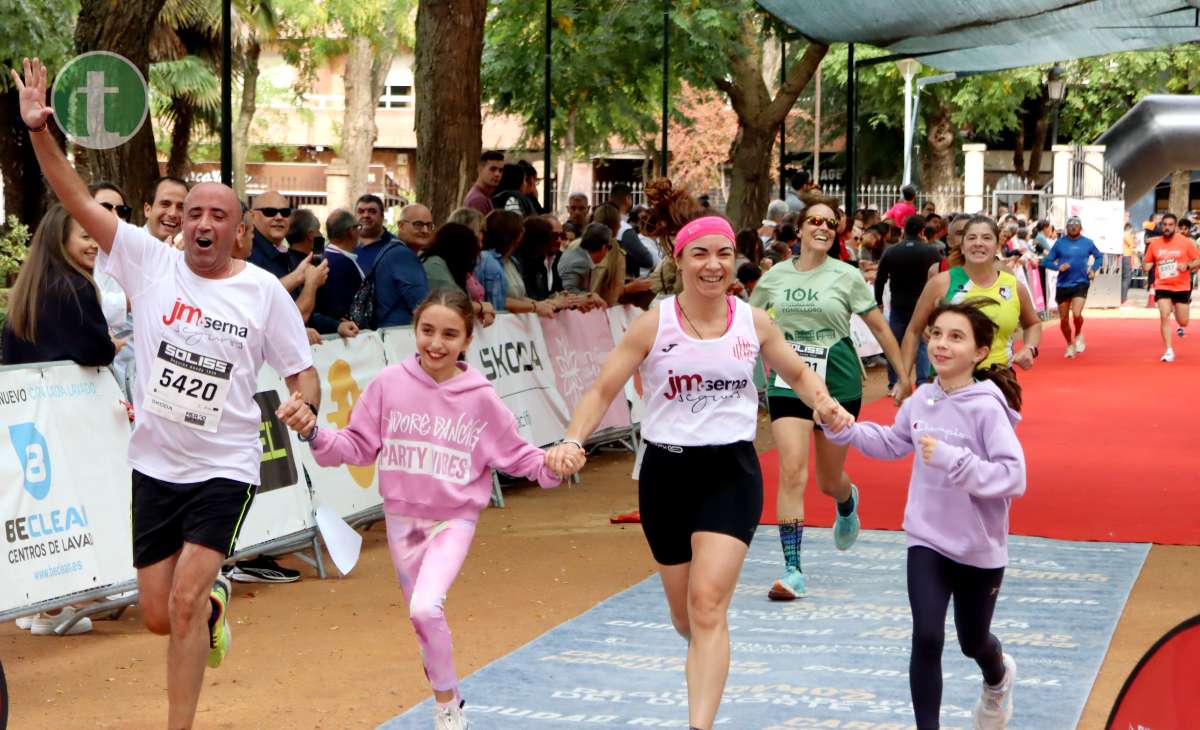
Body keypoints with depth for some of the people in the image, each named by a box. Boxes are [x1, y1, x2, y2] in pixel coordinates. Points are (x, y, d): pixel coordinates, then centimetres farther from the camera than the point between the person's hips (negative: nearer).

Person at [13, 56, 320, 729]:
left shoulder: (264, 290, -5)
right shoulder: (150, 261, -1)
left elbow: (303, 371, 1)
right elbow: (78, 200, -5)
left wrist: (303, 405, -21)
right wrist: (39, 131, -16)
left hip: (226, 467, -3)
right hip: (155, 465, 3)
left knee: (184, 603, -14)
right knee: (159, 617, 10)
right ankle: (216, 600, 45)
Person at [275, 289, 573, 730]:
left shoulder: (480, 397, -9)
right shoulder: (389, 384, -8)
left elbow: (515, 454, 0)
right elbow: (358, 446, -1)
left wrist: (552, 466, -18)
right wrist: (313, 433, -17)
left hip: (454, 519, -3)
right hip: (401, 517, 3)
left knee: (426, 608, -24)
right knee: (422, 620, 15)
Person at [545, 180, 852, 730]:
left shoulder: (753, 322, -1)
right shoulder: (654, 325, -6)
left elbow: (798, 374, 16)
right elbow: (603, 390, -4)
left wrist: (825, 404, -6)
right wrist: (572, 442, -21)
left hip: (731, 470, -1)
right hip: (666, 472, 1)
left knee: (708, 602, -16)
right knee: (684, 613, 14)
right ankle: (710, 665, 48)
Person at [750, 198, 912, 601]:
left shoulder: (847, 276, -1)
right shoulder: (775, 276, 3)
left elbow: (880, 327, 4)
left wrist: (903, 376, 5)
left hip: (839, 385, -1)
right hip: (788, 384, 1)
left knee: (829, 481, 10)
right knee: (792, 471, -15)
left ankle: (847, 502, 50)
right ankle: (792, 571, -12)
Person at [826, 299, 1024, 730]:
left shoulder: (987, 408, -21)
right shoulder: (922, 399, -4)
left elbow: (1013, 476, -29)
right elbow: (894, 443, 16)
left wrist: (952, 459, -37)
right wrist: (845, 429, 2)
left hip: (979, 547, -3)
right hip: (927, 540, 3)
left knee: (973, 642, 19)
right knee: (927, 639, -12)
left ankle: (998, 679, 56)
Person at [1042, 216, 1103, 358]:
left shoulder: (1088, 243, 1)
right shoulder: (1060, 243, 0)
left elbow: (1099, 257, 17)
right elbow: (1047, 261, 3)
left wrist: (1093, 269, 0)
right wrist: (1058, 267, -16)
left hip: (1081, 283, -1)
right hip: (1063, 285, 1)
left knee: (1076, 314, -21)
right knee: (1064, 320, 7)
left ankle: (1078, 335, 10)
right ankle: (1070, 345, 31)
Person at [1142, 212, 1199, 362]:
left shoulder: (1186, 242, -7)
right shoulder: (1154, 244, -1)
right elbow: (1147, 263, 10)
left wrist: (1187, 266, -24)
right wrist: (1146, 266, -13)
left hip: (1182, 287, -1)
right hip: (1162, 286, 1)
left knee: (1183, 321, 7)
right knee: (1164, 315, -15)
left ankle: (1182, 327, 48)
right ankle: (1169, 351, -9)